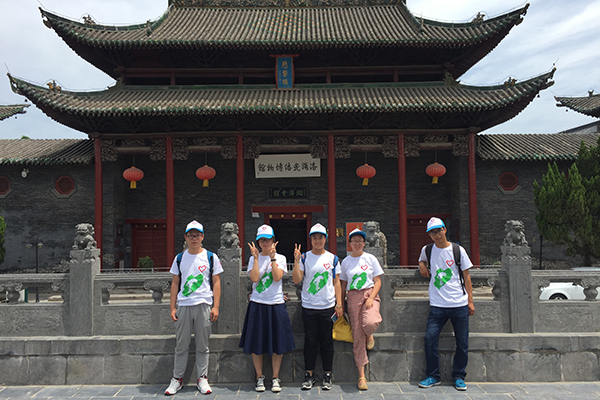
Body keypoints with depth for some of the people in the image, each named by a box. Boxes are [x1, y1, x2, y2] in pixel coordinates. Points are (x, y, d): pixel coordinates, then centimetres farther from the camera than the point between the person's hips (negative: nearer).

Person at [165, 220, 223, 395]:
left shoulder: (211, 257, 4)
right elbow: (175, 283, 11)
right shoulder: (179, 258, 9)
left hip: (204, 305, -1)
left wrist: (215, 307, -4)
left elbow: (216, 282, 3)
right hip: (183, 306, 2)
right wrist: (172, 307, 5)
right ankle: (177, 378, 18)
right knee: (181, 345, 6)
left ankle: (202, 379, 15)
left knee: (202, 345, 5)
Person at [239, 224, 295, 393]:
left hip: (276, 304, 0)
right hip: (257, 304, 1)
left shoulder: (280, 258, 4)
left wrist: (272, 258, -15)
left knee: (277, 343, 3)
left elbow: (277, 277, -12)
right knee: (256, 343, 4)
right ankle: (259, 377, 18)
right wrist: (256, 258, -13)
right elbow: (254, 278, -11)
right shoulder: (253, 259, 6)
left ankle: (275, 378, 15)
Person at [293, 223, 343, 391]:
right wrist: (296, 260, -16)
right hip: (309, 307, 0)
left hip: (328, 306, 1)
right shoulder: (304, 257, 2)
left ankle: (327, 375, 18)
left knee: (327, 341, 6)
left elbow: (336, 282, 7)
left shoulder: (332, 258, 6)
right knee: (310, 341, 5)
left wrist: (339, 304, 2)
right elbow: (297, 280, -6)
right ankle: (309, 375, 17)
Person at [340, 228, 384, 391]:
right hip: (353, 297, 2)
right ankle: (361, 375, 8)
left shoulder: (370, 258, 4)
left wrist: (371, 298, -13)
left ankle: (369, 335, 8)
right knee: (357, 336, 0)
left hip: (370, 294, -2)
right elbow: (343, 285, 14)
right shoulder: (346, 261, 10)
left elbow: (378, 281, 2)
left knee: (370, 323, -32)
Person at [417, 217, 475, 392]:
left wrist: (470, 301, 1)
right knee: (430, 338, -7)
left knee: (462, 343, 4)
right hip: (437, 305, 1)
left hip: (459, 304, -1)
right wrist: (422, 266, 8)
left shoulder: (458, 250, 1)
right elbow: (422, 261, 32)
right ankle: (433, 377, 8)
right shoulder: (426, 250, 6)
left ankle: (459, 377, 20)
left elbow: (466, 276, 4)